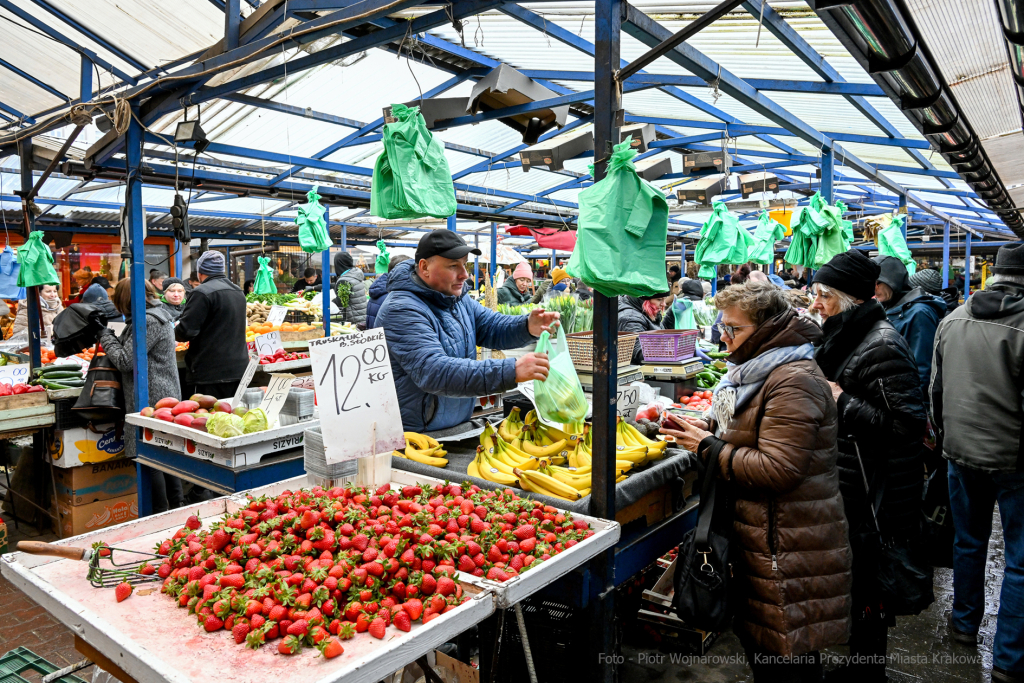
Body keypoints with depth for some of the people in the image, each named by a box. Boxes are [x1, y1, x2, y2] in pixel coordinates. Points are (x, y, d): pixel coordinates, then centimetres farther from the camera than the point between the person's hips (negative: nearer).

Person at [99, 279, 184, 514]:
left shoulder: (148, 321, -16)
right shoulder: (157, 315, 16)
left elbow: (125, 361, -14)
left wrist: (106, 337, -2)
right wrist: (112, 337, 11)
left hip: (150, 400, -10)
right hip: (165, 397, 10)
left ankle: (161, 513, 4)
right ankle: (177, 504, 25)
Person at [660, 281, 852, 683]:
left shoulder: (794, 382, -21)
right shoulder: (757, 368, 11)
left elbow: (779, 469, -26)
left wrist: (709, 448, -18)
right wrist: (709, 429, 5)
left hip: (785, 542, -10)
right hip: (758, 530, 10)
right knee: (758, 636, 23)